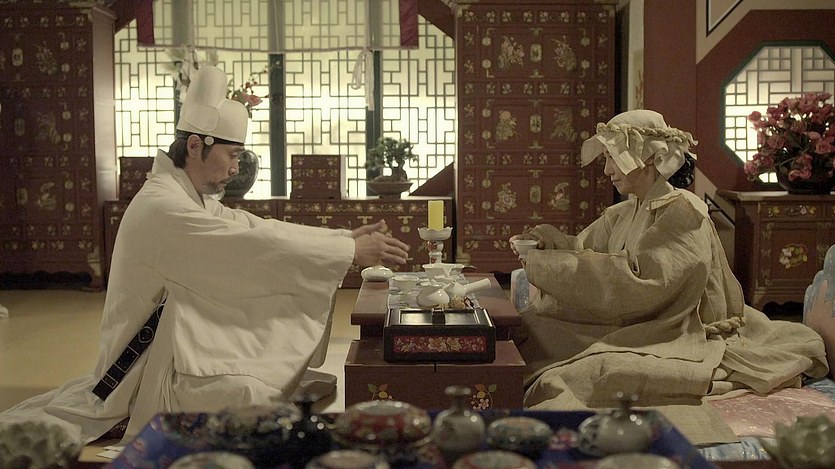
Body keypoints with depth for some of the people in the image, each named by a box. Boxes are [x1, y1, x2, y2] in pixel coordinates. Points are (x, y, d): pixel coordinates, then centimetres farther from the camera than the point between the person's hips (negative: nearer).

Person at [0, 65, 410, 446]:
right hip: (152, 369, -10)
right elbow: (257, 247, -27)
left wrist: (347, 237, -1)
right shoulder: (162, 208, -23)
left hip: (185, 341, 10)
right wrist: (352, 253, -23)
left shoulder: (194, 200, 10)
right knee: (250, 396, -31)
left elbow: (260, 228, 7)